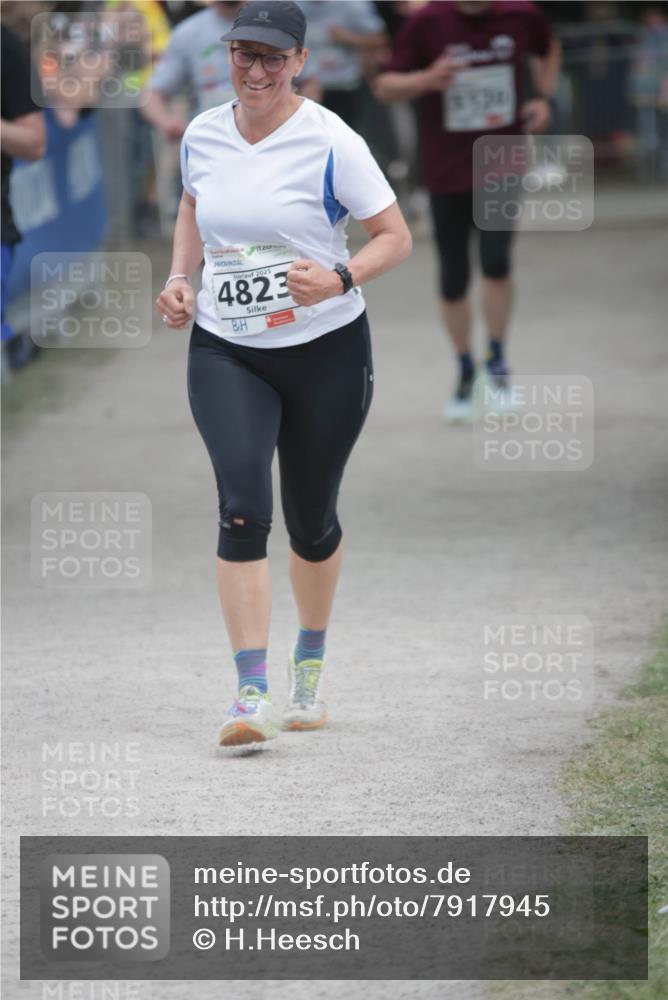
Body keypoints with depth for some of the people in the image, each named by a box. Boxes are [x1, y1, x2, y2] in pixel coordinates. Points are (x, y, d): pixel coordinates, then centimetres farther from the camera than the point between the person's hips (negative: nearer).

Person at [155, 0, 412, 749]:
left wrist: (340, 279, -23)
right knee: (242, 506, -17)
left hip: (326, 350, -2)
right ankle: (251, 696, -20)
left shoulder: (329, 143, -11)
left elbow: (395, 236, -6)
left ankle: (310, 663, 39)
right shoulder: (202, 135, 2)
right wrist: (179, 278, 7)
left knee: (311, 518, 11)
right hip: (223, 351, 2)